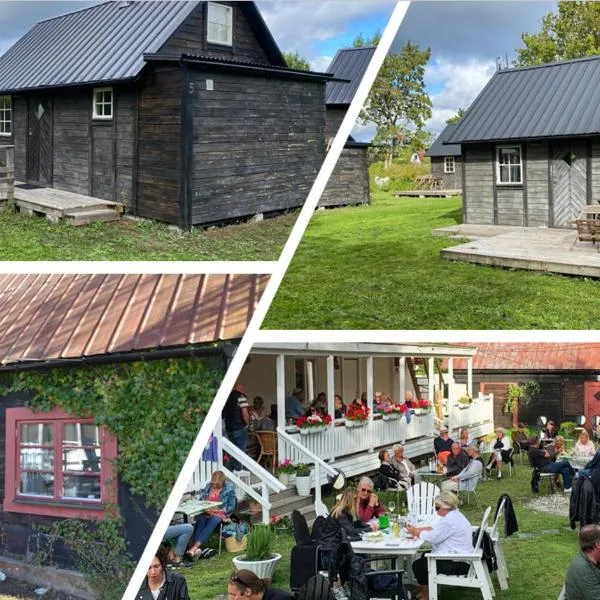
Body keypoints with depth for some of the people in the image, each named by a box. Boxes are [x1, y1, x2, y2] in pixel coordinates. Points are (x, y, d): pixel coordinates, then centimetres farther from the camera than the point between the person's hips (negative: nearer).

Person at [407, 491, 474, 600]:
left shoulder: (451, 520, -23)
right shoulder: (453, 515, 11)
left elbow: (433, 537, -23)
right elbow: (435, 529, 17)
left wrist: (416, 532, -6)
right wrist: (417, 529, 5)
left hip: (457, 564, -11)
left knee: (418, 565, -7)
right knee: (424, 557, 22)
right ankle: (424, 590, 28)